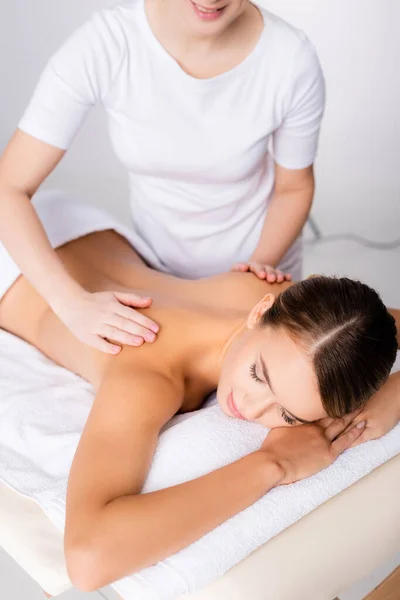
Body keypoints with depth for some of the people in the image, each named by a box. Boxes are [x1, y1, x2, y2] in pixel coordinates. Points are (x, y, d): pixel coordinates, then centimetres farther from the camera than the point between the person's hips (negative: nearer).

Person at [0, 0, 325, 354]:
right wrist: (73, 302, -38)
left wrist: (262, 264, -23)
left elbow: (294, 188, -9)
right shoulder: (102, 44, -28)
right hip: (155, 266, 1)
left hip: (255, 277, 0)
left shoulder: (293, 58, -27)